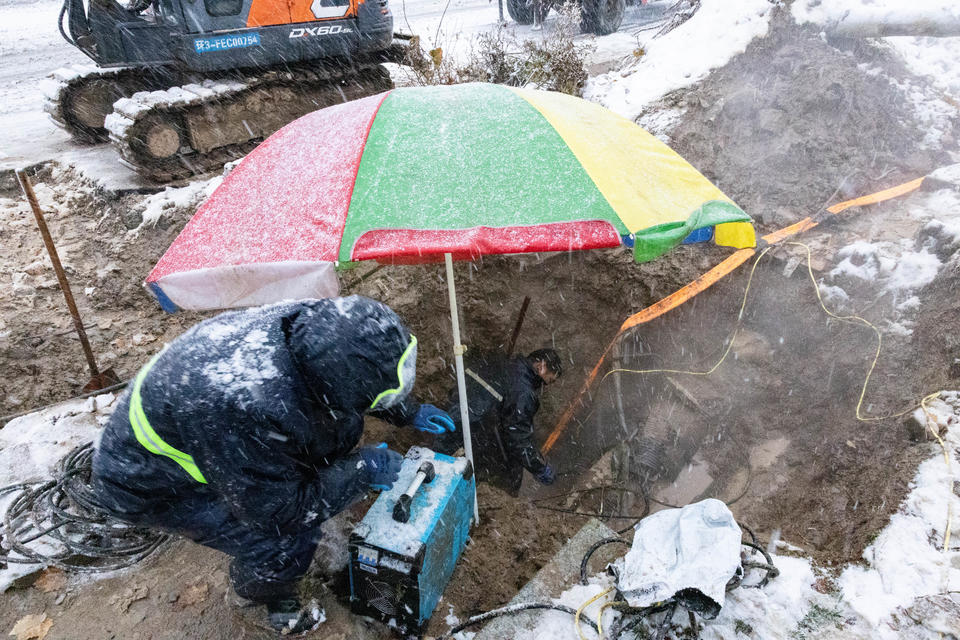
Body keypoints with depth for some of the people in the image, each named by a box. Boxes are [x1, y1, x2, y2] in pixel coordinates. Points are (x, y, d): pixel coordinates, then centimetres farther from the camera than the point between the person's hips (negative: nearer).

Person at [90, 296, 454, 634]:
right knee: (285, 544, -16)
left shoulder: (308, 324, -23)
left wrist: (408, 413, 7)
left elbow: (345, 388, 2)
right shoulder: (245, 410, -44)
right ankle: (260, 591, 18)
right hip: (150, 480, -7)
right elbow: (280, 511, -26)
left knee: (340, 428, 1)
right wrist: (362, 471, -19)